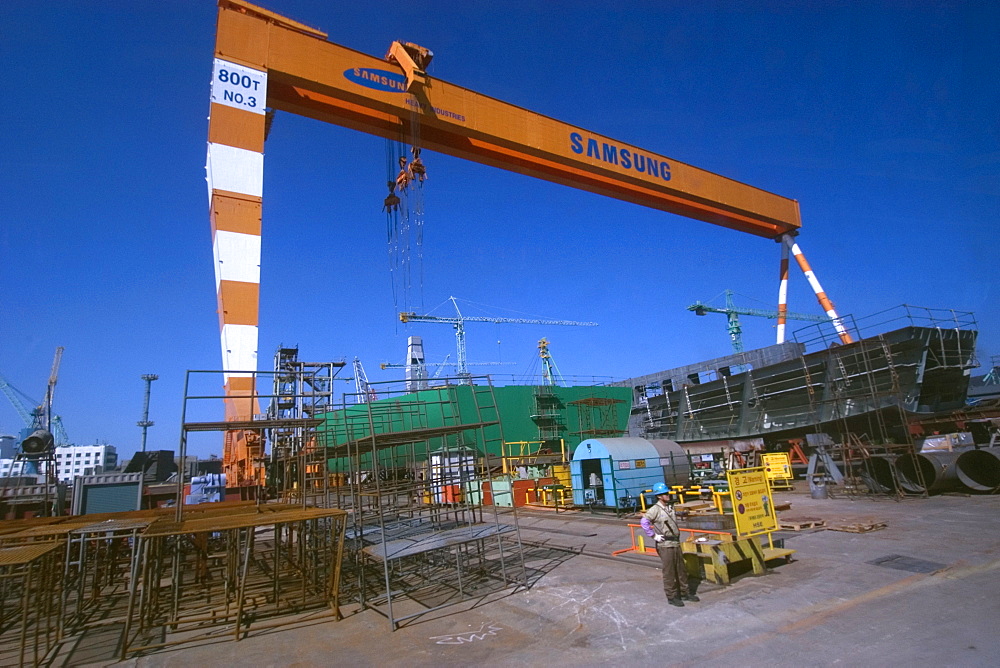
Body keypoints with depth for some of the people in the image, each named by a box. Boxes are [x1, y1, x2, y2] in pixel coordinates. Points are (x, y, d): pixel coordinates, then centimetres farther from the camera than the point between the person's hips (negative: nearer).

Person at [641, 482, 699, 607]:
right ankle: (671, 596, 12)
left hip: (676, 543, 7)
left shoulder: (670, 507, 9)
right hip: (665, 545, -7)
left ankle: (684, 593, 28)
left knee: (681, 570, 15)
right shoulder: (655, 509, -15)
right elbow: (644, 522, -26)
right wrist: (654, 536, -22)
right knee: (669, 572, 1)